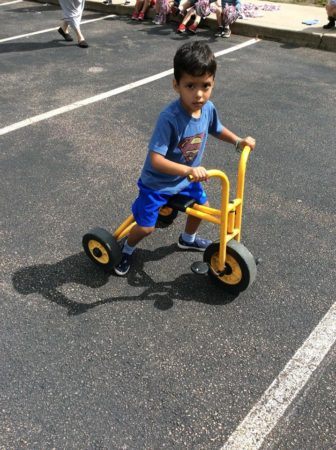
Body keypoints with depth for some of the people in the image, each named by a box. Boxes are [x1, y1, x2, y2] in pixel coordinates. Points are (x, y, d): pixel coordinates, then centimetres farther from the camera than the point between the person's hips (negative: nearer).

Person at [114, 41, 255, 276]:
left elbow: (217, 129, 10)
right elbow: (155, 160, -39)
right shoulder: (169, 118, -36)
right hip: (158, 183, -6)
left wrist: (239, 140, -3)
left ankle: (188, 239, 53)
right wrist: (189, 170, -48)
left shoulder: (209, 108, -14)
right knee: (146, 227, -2)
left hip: (187, 179, 7)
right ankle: (127, 250, 33)